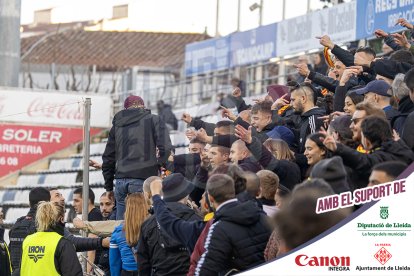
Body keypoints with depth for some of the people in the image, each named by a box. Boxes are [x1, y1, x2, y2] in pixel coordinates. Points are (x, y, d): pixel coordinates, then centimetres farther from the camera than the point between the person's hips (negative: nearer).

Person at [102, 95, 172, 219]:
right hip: (143, 179, -4)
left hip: (121, 181, 4)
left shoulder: (117, 125, 18)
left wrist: (109, 187, 24)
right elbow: (165, 148, -6)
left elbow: (108, 157, 19)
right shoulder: (154, 120, 6)